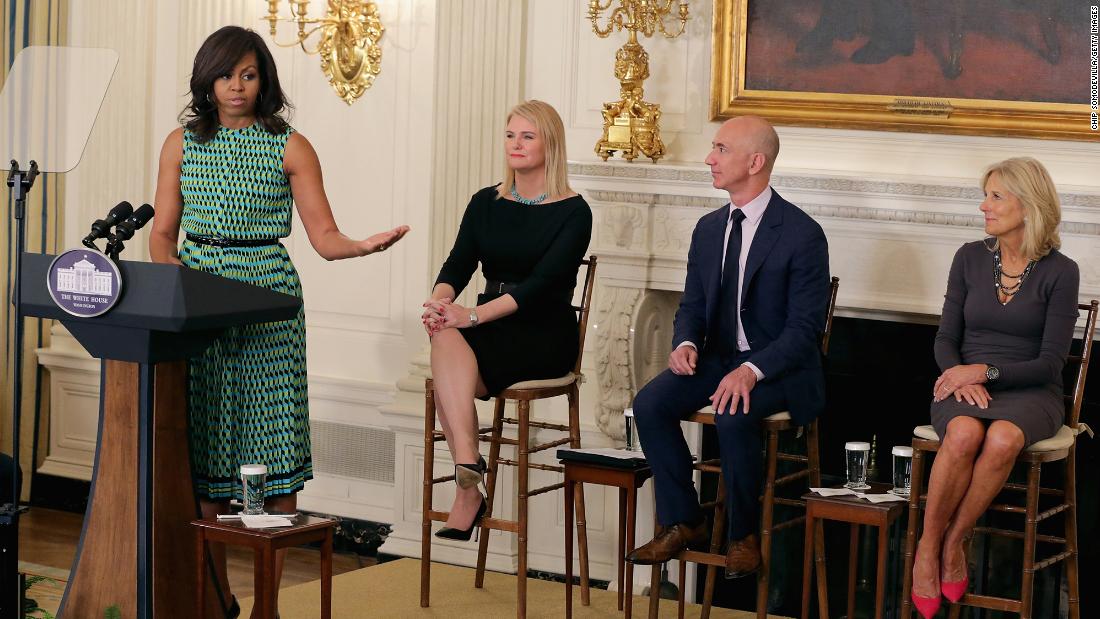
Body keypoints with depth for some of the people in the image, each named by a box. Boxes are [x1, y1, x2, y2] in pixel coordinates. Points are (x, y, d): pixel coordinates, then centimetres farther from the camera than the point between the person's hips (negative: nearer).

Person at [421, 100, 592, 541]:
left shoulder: (572, 212, -3)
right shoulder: (486, 203, 14)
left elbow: (543, 281, -15)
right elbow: (458, 264, 3)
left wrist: (473, 315, -27)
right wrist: (440, 299, -22)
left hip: (545, 336, -4)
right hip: (491, 333, 4)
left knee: (450, 342, -31)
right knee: (446, 339, -32)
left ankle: (467, 491, -32)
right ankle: (468, 470, -39)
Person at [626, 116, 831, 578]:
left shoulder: (802, 235, -13)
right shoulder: (708, 229, 8)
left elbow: (804, 328, -16)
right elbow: (692, 304, 14)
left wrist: (752, 370, -31)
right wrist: (685, 343, -10)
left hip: (778, 368, -6)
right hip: (717, 358, 6)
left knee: (733, 415, -35)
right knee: (649, 404, -19)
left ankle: (744, 535, -13)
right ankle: (681, 523, -5)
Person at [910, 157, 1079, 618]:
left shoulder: (1060, 272, -3)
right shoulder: (970, 258, 6)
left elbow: (1051, 362, -6)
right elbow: (946, 339, 8)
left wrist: (986, 371, -18)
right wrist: (962, 377, -14)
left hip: (1029, 391, -2)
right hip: (965, 385, 2)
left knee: (1002, 439, -38)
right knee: (964, 434, -36)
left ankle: (954, 543, -21)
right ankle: (928, 549, -23)